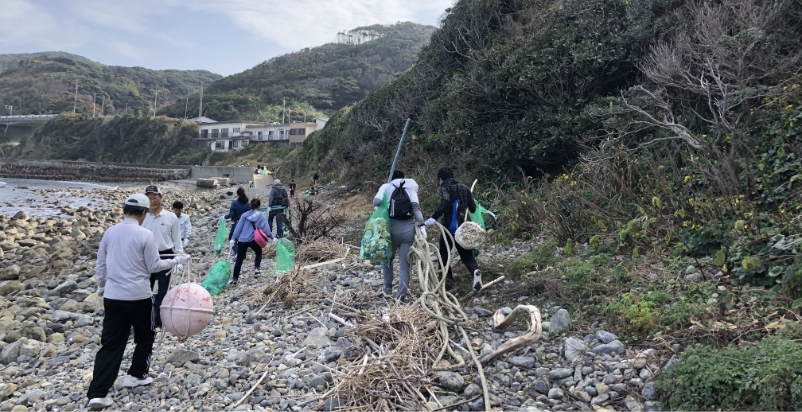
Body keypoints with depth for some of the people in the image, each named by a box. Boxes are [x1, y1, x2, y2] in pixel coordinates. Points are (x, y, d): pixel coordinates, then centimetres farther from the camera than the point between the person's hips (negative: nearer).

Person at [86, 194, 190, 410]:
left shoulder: (110, 232, 4)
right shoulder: (145, 235, -12)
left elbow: (101, 263, 14)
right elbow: (153, 266, -6)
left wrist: (101, 285, 29)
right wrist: (176, 261, 8)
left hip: (112, 296, 5)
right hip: (138, 296, -5)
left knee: (110, 343, 7)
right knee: (145, 337, 20)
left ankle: (97, 393, 2)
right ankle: (136, 375, 28)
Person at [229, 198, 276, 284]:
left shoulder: (244, 215, 3)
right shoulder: (260, 216, -4)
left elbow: (238, 227, 3)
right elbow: (266, 228, -6)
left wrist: (233, 238, 6)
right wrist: (272, 237, 4)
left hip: (242, 240, 2)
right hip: (253, 240, -2)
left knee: (239, 259, 10)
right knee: (259, 252, 28)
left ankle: (235, 279, 13)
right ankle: (256, 269, 12)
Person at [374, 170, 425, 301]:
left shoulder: (386, 186, 9)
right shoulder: (410, 188, 14)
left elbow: (376, 201, -8)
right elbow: (416, 207, -1)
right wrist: (422, 225, -7)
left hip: (392, 227, -1)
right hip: (408, 228, 1)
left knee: (387, 258, 22)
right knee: (405, 263, 5)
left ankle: (388, 289, 27)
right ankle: (401, 296, 2)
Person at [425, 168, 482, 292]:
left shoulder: (444, 187, -2)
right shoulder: (464, 188, 14)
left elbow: (445, 202, -23)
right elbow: (473, 208, 15)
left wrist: (434, 218, -29)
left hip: (449, 227, -4)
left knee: (443, 254, 13)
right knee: (467, 256, 10)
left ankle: (447, 280, 5)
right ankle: (475, 271, -19)